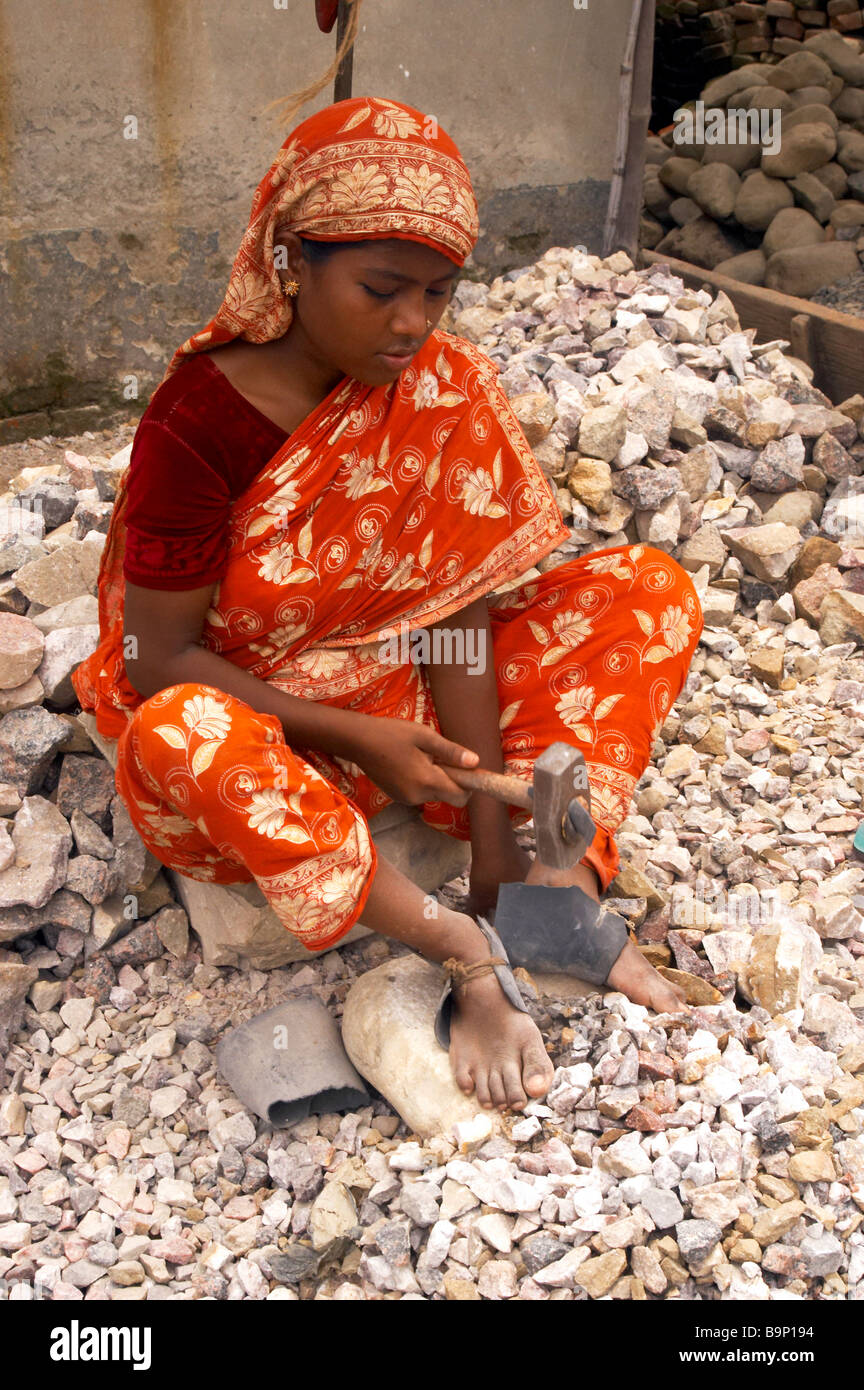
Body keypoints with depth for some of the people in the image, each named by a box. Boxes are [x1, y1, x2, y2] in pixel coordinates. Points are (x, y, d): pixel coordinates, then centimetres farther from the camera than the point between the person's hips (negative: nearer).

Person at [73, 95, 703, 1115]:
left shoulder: (445, 389, -8)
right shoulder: (196, 424, -19)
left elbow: (459, 615, -12)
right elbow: (162, 659, -16)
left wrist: (498, 835, -19)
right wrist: (356, 737, -23)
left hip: (410, 701, 4)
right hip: (261, 725, -4)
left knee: (645, 588, -11)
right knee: (180, 738, -40)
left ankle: (563, 896, -26)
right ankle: (458, 949, -28)